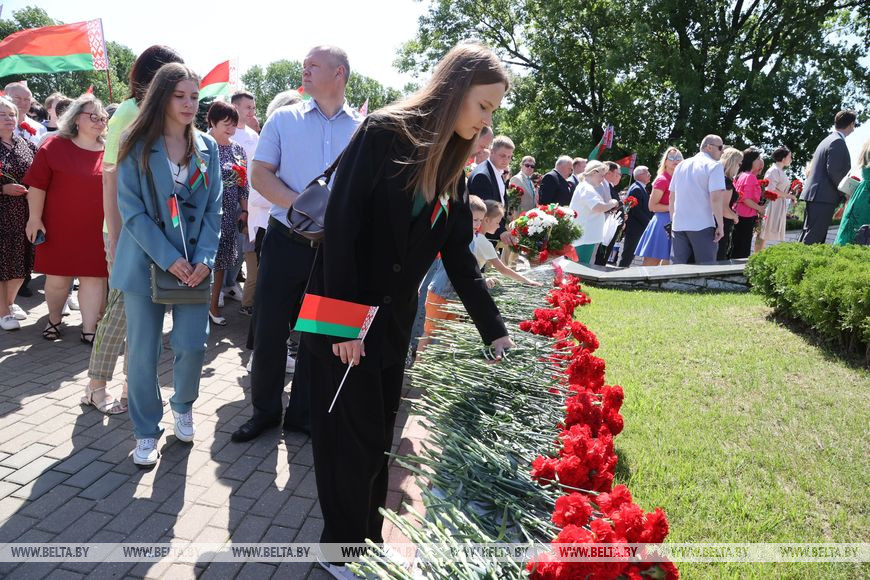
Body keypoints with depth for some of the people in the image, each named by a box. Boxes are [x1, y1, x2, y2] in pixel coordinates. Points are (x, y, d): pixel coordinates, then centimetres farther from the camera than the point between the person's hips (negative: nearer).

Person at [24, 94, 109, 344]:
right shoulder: (55, 146, -2)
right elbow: (37, 183, -3)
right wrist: (35, 218, -7)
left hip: (96, 229, 2)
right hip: (59, 227, -2)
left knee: (93, 277, 4)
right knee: (58, 278, 7)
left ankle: (89, 330, 13)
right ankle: (54, 320, 31)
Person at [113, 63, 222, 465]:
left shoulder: (208, 148, 7)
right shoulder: (137, 147, -2)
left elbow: (213, 209, 4)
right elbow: (131, 210, -7)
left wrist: (204, 258, -9)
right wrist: (168, 258, -16)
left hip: (193, 263, 2)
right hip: (146, 261, -2)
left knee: (192, 345, -1)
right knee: (143, 353, 3)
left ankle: (183, 406, 29)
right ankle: (146, 432, 20)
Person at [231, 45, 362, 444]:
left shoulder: (363, 129, 6)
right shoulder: (284, 119, 6)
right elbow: (259, 174, -1)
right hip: (286, 241, 0)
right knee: (268, 329, 5)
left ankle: (303, 414, 26)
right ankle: (265, 410, 24)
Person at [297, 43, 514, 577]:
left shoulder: (452, 167, 8)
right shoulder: (385, 133, -13)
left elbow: (459, 255, 7)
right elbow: (340, 226, -18)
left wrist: (495, 331, 2)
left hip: (394, 324, 6)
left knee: (378, 440, 13)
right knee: (355, 439, 2)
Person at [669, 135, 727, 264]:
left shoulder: (681, 165, 15)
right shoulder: (713, 166, -5)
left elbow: (672, 198, 18)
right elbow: (715, 198, -15)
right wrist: (720, 226, -10)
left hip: (678, 225, 6)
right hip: (702, 226, -6)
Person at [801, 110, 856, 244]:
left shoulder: (828, 140, 20)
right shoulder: (838, 142, -10)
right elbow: (834, 171, -18)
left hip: (816, 196, 10)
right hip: (824, 197, -10)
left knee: (808, 235, 11)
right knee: (813, 239, -12)